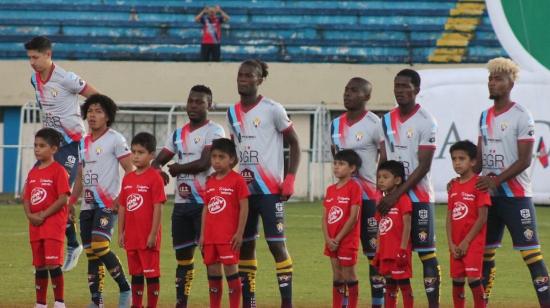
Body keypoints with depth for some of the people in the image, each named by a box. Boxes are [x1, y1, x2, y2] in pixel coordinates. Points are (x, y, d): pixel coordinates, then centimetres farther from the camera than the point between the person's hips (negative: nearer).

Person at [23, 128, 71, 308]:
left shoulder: (58, 171, -9)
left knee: (53, 264, -12)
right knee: (39, 267, 11)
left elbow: (63, 199, -15)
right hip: (35, 226, 7)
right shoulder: (33, 173, 14)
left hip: (53, 224, -7)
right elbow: (26, 198, 14)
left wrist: (43, 215, -16)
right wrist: (30, 215, -6)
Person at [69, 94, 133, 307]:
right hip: (87, 205, 7)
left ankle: (125, 289, -7)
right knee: (90, 253, 5)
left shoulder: (114, 139, -5)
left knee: (99, 246, -20)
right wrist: (71, 202, 15)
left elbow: (130, 170, -8)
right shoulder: (84, 142, 16)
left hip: (107, 204, -7)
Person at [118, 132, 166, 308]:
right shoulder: (128, 179, 9)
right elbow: (122, 207, 13)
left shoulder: (155, 178, -10)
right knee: (136, 274, 14)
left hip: (148, 237, -6)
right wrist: (121, 232, 9)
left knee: (151, 273, 0)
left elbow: (158, 208, -12)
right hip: (132, 237, 6)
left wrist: (153, 234, -15)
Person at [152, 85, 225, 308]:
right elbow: (157, 162, 18)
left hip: (205, 203, -7)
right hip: (181, 204, 7)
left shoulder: (214, 131, -5)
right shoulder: (178, 134, 17)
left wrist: (176, 168, -4)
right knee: (183, 256, 10)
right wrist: (158, 172, -6)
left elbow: (204, 163, -16)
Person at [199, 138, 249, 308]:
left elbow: (244, 208, -8)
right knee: (213, 272, 9)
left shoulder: (237, 180, -7)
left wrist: (239, 233, -12)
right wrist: (202, 235, 10)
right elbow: (206, 209, 14)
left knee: (231, 270, -6)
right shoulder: (210, 182, 11)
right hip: (210, 236, 6)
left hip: (228, 236, -6)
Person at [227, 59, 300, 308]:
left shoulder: (272, 110, -7)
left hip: (270, 189, -6)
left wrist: (290, 179, -10)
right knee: (245, 245, 8)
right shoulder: (233, 113, 11)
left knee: (277, 244, -10)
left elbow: (294, 144, -2)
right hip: (243, 189, 6)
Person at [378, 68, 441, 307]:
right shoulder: (387, 120, 9)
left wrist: (396, 194, -16)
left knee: (426, 252, -4)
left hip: (418, 196, -5)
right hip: (392, 196, 5)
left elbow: (424, 166, -12)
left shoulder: (426, 122, -9)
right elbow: (383, 160, 12)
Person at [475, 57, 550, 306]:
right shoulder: (485, 117, 12)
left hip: (516, 196, -7)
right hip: (488, 195, 7)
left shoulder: (521, 117, -9)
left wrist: (496, 181, -20)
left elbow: (524, 160, -13)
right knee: (484, 252, 11)